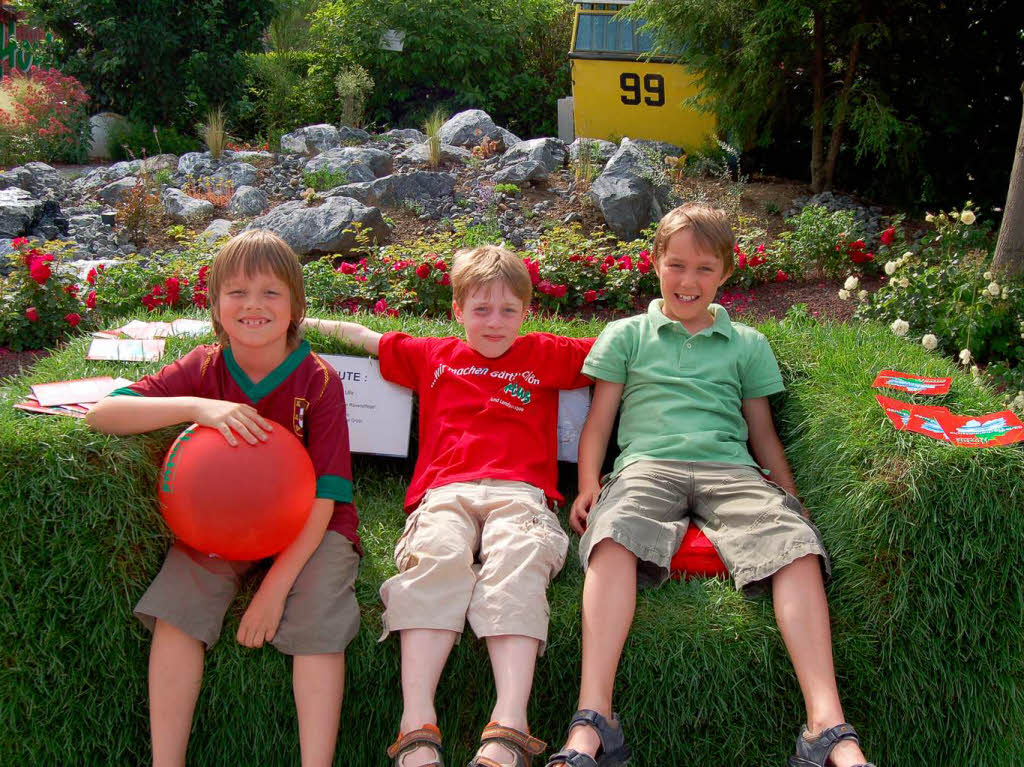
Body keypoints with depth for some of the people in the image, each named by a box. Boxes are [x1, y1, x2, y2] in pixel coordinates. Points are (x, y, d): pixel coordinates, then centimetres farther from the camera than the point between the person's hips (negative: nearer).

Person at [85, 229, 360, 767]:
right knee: (177, 609, -18)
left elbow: (323, 499, -16)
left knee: (317, 622, -23)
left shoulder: (318, 381, -13)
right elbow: (101, 414, -15)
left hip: (306, 528, -2)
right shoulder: (205, 369, -5)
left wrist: (276, 585, -23)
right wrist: (198, 407, -30)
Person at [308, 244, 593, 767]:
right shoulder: (434, 357, 30)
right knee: (438, 556, -34)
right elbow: (366, 339, 38)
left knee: (517, 564, -35)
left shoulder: (545, 356, 27)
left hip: (520, 493, 0)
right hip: (445, 491, 1)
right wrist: (299, 322, 39)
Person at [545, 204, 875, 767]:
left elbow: (763, 432, 25)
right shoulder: (625, 335, 22)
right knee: (613, 537, -36)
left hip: (730, 469, 2)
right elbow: (598, 420, 16)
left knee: (797, 545, -30)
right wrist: (588, 484, 0)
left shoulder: (747, 344, 26)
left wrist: (791, 500, 12)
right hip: (647, 465, -1)